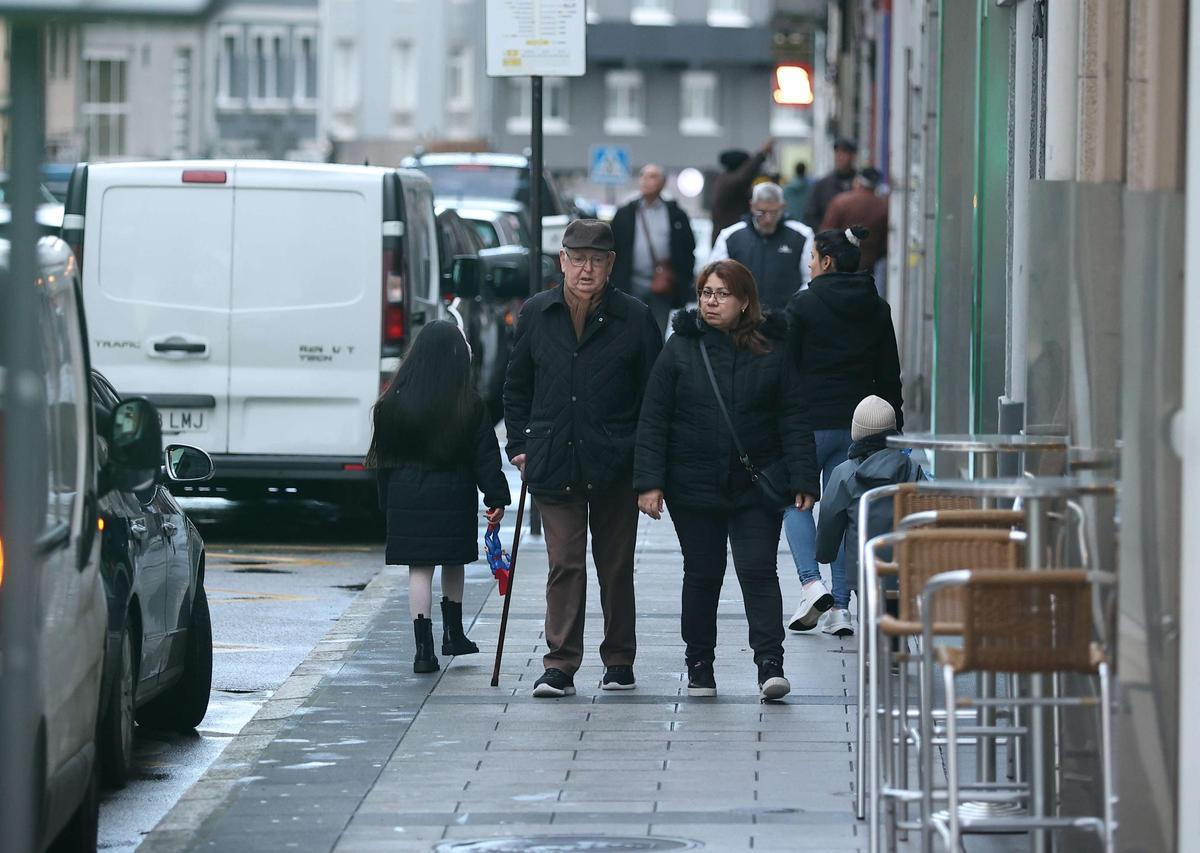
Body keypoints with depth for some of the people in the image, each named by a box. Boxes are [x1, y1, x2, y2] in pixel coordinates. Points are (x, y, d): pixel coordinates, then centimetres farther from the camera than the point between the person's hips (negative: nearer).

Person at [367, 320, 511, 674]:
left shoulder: (394, 402, -3)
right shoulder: (469, 405, -6)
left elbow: (384, 456, 3)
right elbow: (485, 456, -4)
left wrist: (387, 501, 11)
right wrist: (496, 498, 1)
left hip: (407, 496, 0)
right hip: (454, 495, 0)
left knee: (419, 569, 1)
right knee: (454, 563, 18)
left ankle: (424, 647, -5)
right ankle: (453, 633, 28)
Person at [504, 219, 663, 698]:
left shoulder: (634, 319, -1)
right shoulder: (536, 314, 5)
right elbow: (517, 387, 15)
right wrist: (520, 445, 8)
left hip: (614, 465, -1)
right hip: (554, 464, 1)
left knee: (616, 565, 8)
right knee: (564, 563, -4)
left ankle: (619, 660, 20)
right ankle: (560, 666, -4)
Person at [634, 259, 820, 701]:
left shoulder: (772, 351, 1)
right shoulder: (680, 348, 1)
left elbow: (794, 421, 0)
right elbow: (653, 421, -1)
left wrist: (802, 481, -7)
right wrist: (649, 481, -8)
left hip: (756, 487, -1)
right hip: (694, 487, 1)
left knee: (758, 571, -8)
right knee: (702, 576, 9)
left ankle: (770, 664, -10)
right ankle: (699, 668, 19)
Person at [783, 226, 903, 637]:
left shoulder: (804, 305, -8)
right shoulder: (877, 310, 8)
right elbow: (889, 374, 11)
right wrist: (894, 428, 16)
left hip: (811, 421, -5)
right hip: (858, 425, 5)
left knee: (795, 499, 10)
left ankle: (812, 584, -9)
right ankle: (841, 606, 4)